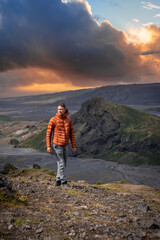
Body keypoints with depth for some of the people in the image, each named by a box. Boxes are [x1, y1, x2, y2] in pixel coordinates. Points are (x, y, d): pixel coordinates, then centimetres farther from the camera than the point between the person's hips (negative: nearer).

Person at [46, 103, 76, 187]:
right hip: (57, 145, -5)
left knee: (63, 164, 12)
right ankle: (63, 182, 6)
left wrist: (74, 146, 5)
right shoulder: (53, 120, -9)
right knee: (61, 163, -4)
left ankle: (58, 180, 25)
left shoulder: (68, 120, 5)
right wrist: (48, 146, -10)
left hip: (65, 145, 6)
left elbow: (71, 133, 8)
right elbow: (48, 133, -6)